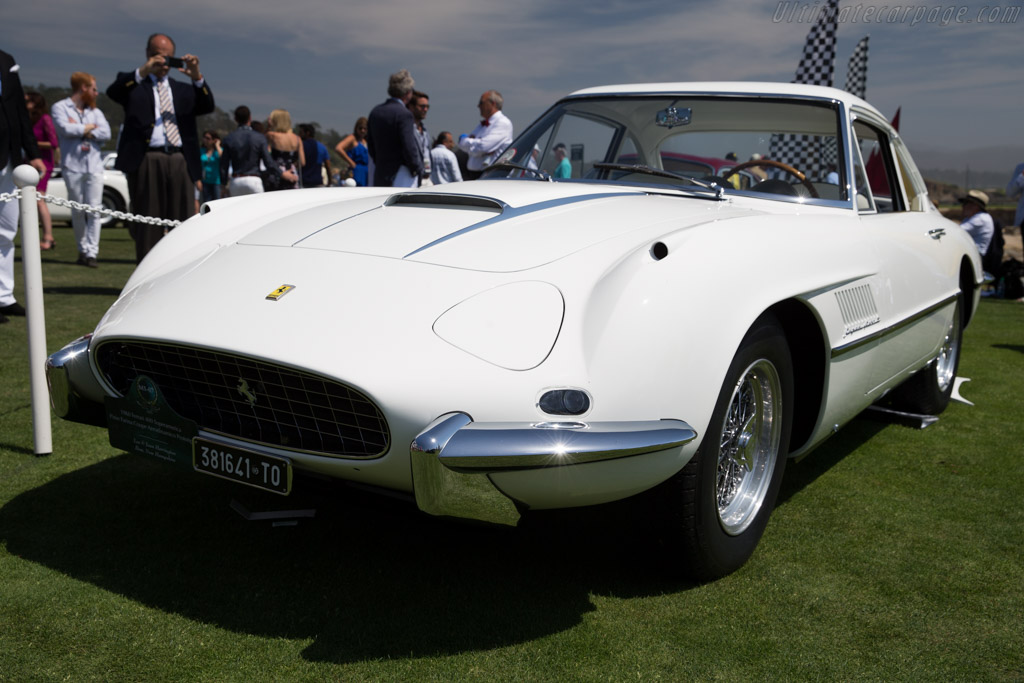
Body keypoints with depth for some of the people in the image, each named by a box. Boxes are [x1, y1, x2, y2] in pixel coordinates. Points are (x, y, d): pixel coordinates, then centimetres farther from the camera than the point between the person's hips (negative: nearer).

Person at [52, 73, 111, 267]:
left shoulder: (95, 111, 17)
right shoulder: (60, 108, 5)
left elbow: (106, 133, 2)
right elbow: (66, 129, -12)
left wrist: (79, 130, -5)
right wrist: (90, 127, 1)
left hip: (94, 166, 3)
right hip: (73, 166, -3)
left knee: (94, 210, -5)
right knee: (78, 211, 3)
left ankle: (91, 252, -6)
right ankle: (82, 249, 15)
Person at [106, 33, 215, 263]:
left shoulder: (183, 89, 24)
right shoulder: (134, 84, 15)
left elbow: (207, 106, 7)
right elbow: (112, 92, -6)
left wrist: (197, 77, -9)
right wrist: (143, 71, -18)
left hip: (181, 161, 3)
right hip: (146, 161, -3)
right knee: (148, 226, -1)